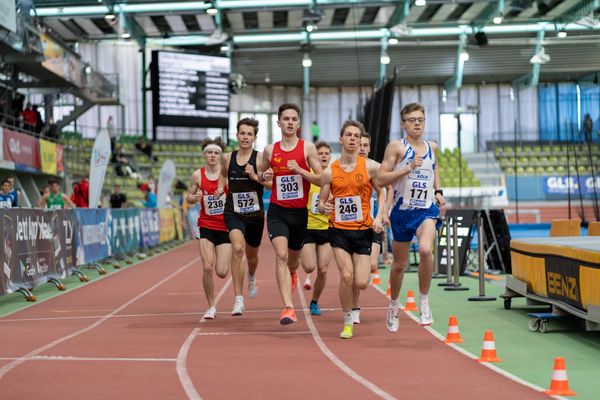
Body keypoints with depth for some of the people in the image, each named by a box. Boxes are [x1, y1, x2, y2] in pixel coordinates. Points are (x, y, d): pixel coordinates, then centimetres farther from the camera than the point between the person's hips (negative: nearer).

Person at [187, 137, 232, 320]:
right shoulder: (197, 175, 0)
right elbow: (189, 198, 11)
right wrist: (195, 197, -11)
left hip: (226, 226, -1)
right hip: (207, 226, 1)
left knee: (222, 273, -5)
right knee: (207, 268, -12)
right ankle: (211, 307, 6)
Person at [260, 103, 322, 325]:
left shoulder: (308, 148, -3)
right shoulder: (270, 150, 4)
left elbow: (321, 179, -5)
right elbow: (262, 177, 19)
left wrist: (299, 170, -19)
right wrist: (263, 177, -5)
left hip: (299, 212, 0)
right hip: (277, 211, 0)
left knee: (293, 258, 18)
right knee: (281, 255, -19)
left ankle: (292, 273, 57)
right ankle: (288, 307, -24)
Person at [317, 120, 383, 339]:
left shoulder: (370, 167, -1)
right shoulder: (329, 172, 1)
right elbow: (321, 202, 8)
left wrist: (379, 217, -8)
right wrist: (323, 207, -15)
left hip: (363, 230, 0)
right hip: (338, 229, 0)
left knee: (361, 283, -6)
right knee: (346, 276, -17)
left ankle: (353, 305, 32)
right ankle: (348, 322, 3)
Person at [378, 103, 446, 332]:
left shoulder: (432, 147, 10)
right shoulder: (396, 147, -3)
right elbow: (381, 179, -10)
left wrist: (438, 191, 15)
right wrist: (408, 168, -19)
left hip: (427, 210, 1)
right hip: (402, 211, -1)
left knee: (425, 250, -28)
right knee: (399, 264, 11)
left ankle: (424, 300, -12)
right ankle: (393, 304, 37)